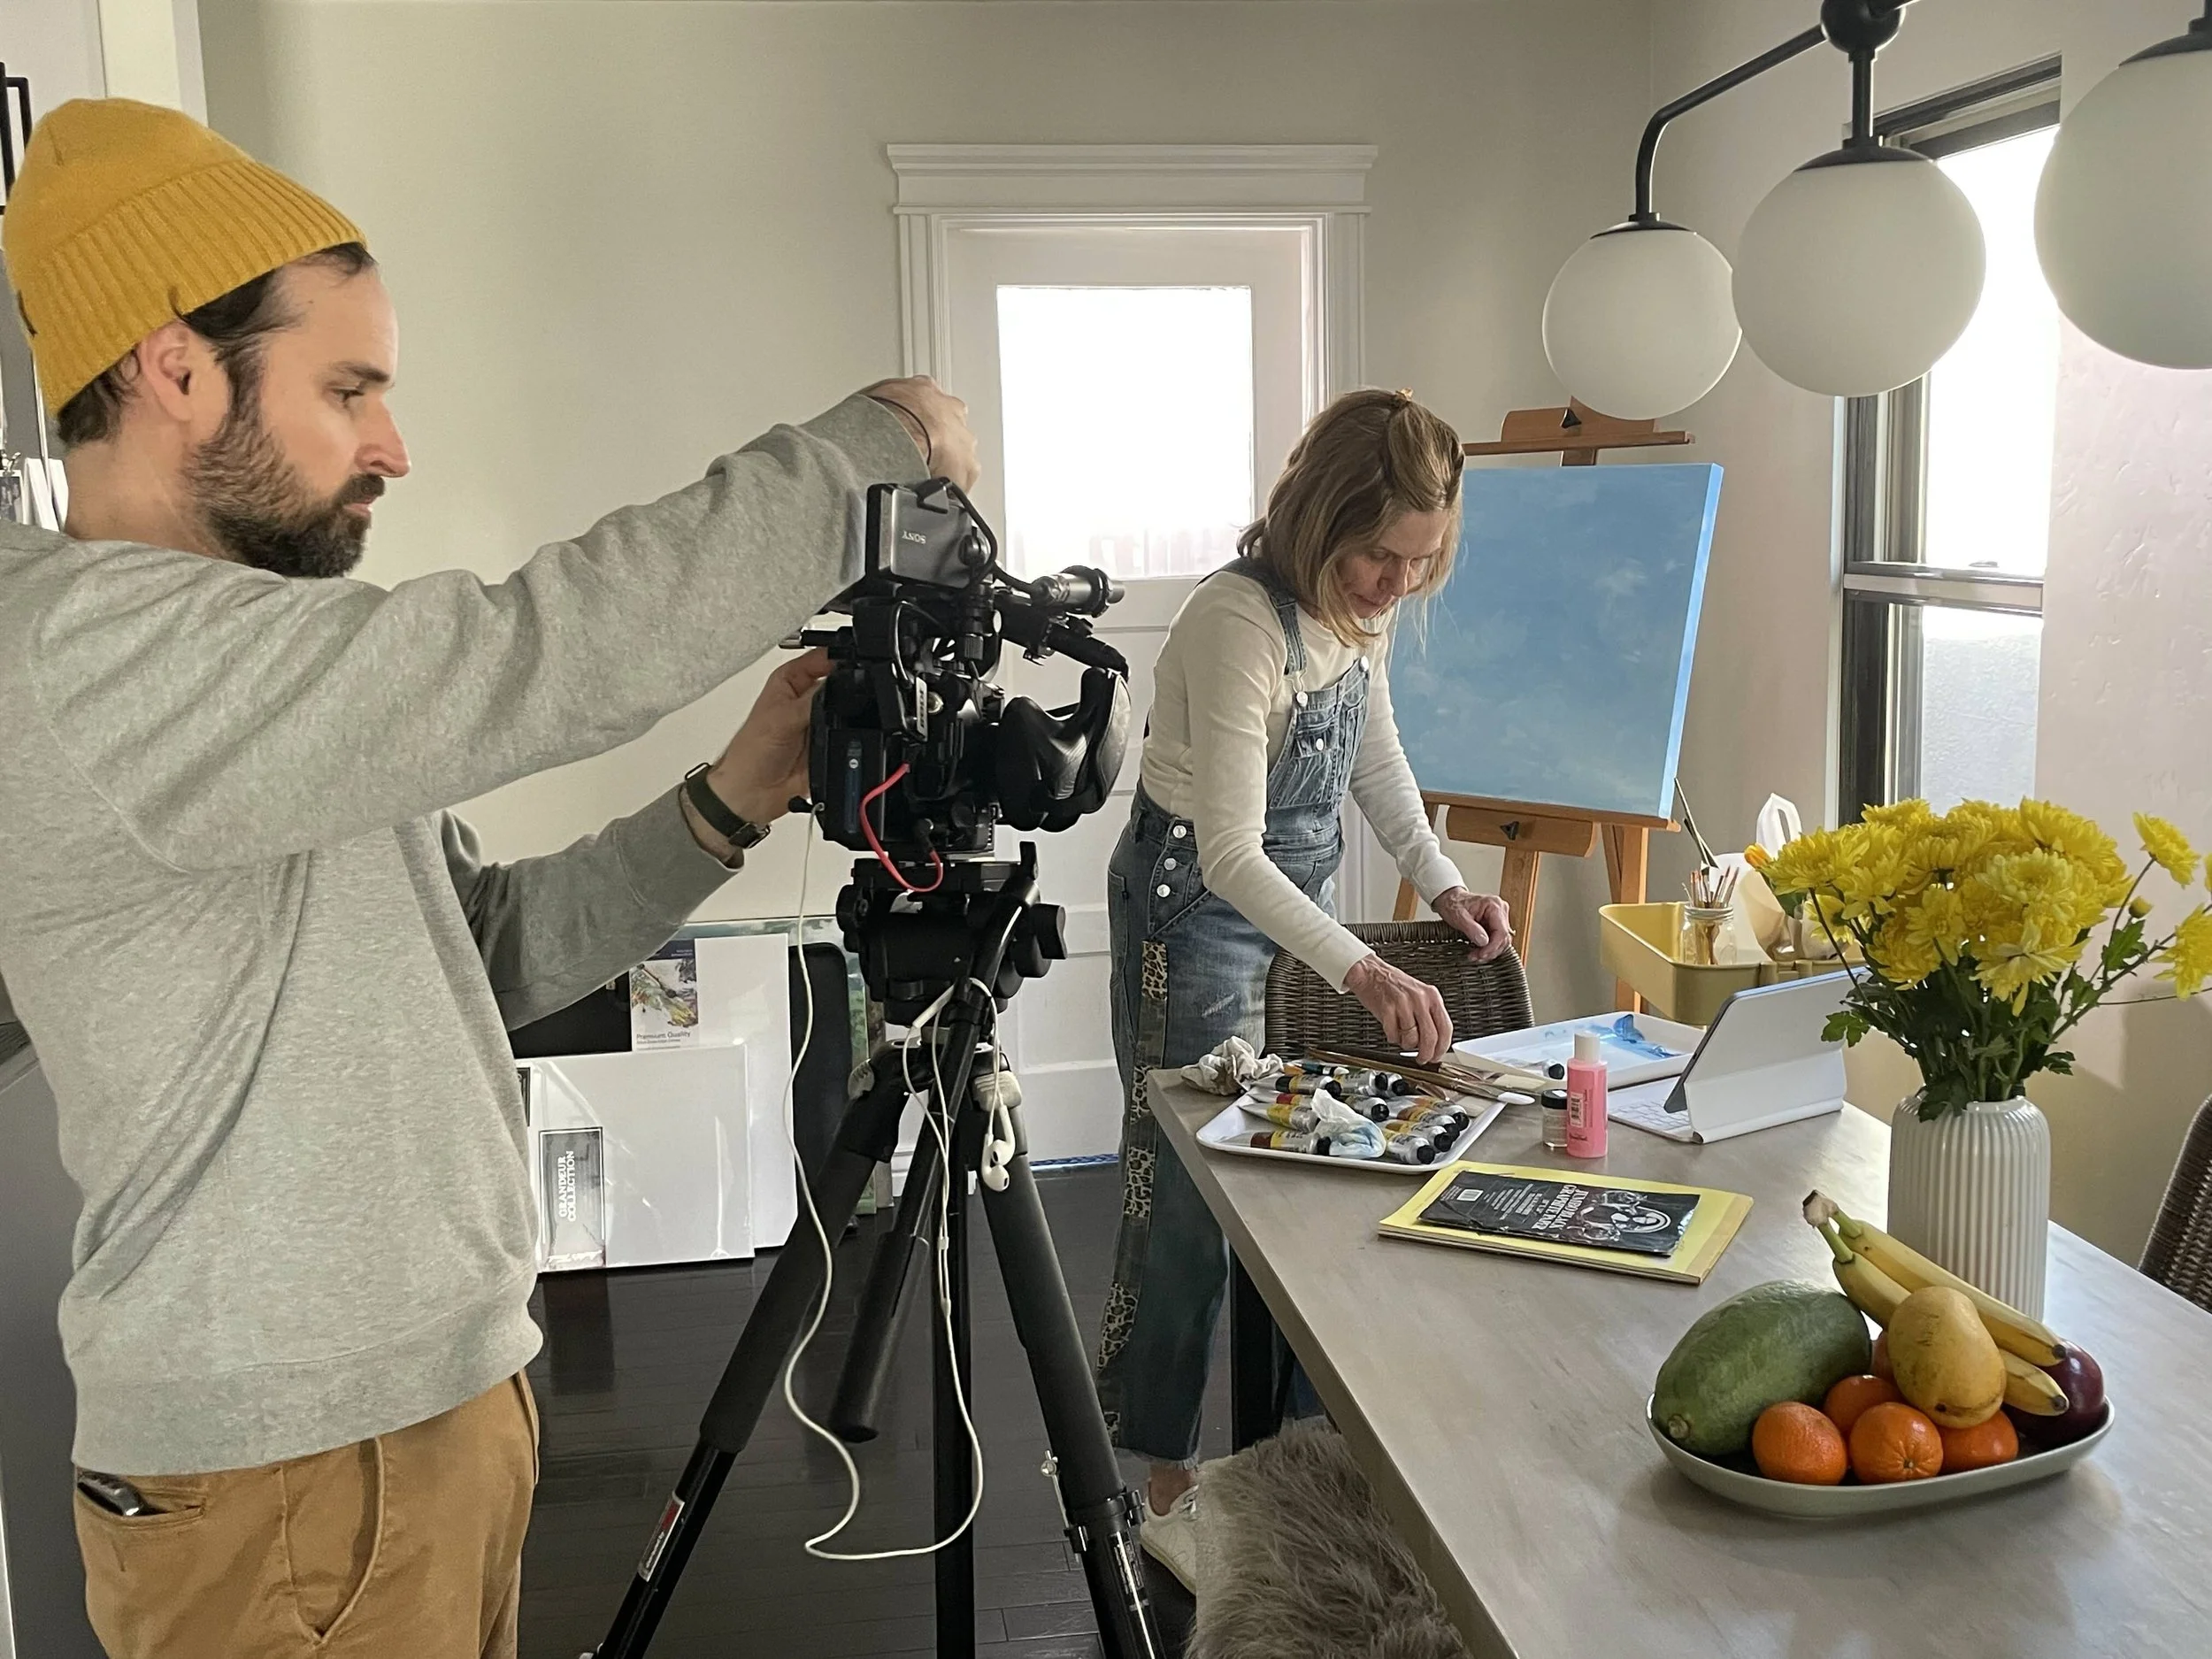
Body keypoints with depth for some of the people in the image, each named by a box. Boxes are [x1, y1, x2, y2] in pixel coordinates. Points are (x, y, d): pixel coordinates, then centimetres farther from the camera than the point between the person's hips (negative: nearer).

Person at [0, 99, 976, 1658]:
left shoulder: (252, 656, 11)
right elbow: (559, 650, -29)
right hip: (287, 1478, -9)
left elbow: (488, 950, 10)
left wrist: (730, 804, -4)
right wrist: (877, 440, -17)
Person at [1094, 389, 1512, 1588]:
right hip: (1196, 907, -7)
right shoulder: (1239, 622, -29)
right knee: (1189, 1189, 0)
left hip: (1299, 896, 8)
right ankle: (1161, 1487, 14)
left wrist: (1440, 883, -2)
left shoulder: (1365, 603, -4)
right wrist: (1362, 972, -42)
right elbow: (1230, 853, -32)